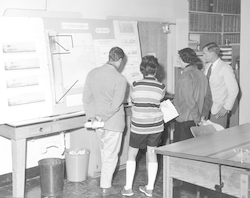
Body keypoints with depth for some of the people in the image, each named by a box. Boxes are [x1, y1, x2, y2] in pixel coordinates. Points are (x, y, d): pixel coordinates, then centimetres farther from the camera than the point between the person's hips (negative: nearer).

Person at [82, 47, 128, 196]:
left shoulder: (93, 73, -1)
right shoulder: (120, 80, -19)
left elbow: (86, 98, 0)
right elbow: (115, 105, -22)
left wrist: (92, 116, -1)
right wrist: (103, 117, -12)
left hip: (98, 124, 6)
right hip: (113, 123, -6)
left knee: (105, 152, 23)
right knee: (111, 155, 8)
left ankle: (106, 180, 37)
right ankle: (106, 187, 19)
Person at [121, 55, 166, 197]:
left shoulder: (135, 85, -11)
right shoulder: (161, 87, -8)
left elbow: (133, 101, 3)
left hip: (138, 126, -1)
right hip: (156, 125, 2)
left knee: (132, 154, 14)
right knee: (152, 153, 13)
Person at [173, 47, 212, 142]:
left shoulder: (185, 77, -17)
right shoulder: (202, 75, 9)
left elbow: (190, 102, -20)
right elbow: (208, 98, 13)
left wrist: (198, 119, -13)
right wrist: (204, 115, 13)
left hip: (184, 121, -8)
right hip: (195, 120, 8)